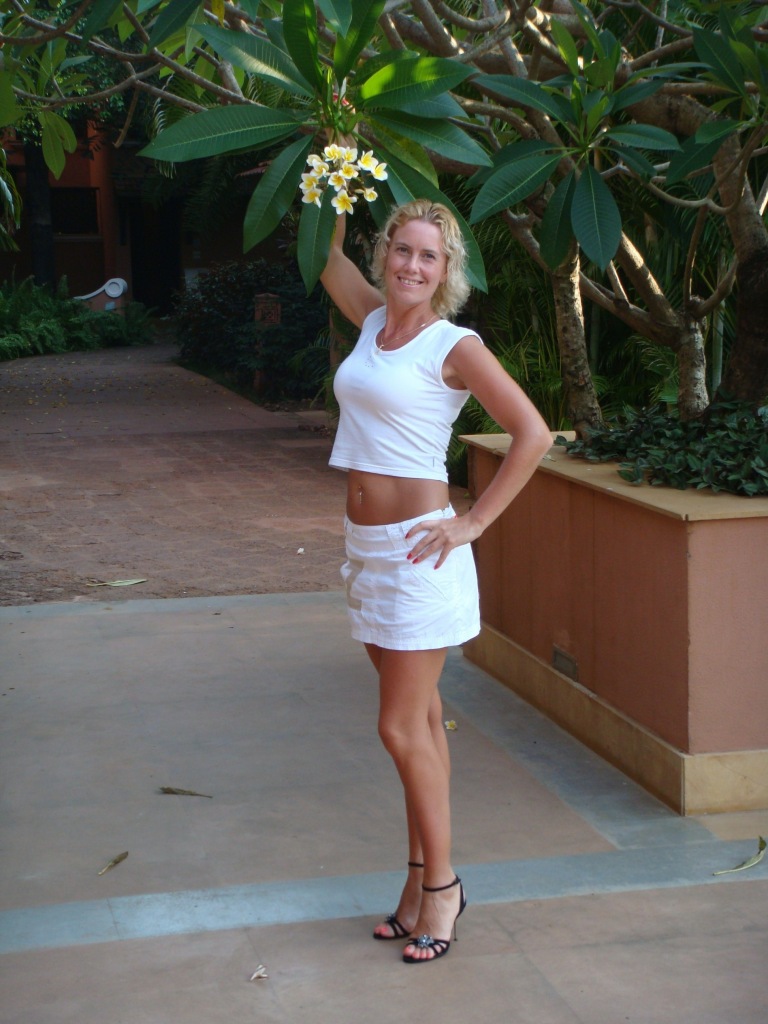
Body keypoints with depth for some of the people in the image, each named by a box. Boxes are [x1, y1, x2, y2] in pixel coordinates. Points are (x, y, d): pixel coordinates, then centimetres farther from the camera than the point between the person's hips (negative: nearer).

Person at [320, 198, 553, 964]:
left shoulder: (454, 346, -10)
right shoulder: (373, 320, 9)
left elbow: (532, 433, -14)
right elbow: (328, 260, 25)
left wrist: (473, 523, -14)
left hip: (416, 550, -7)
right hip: (366, 547, 7)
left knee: (403, 727, -3)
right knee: (418, 721, 13)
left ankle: (440, 884, 12)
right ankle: (420, 881, 21)